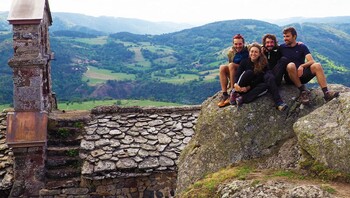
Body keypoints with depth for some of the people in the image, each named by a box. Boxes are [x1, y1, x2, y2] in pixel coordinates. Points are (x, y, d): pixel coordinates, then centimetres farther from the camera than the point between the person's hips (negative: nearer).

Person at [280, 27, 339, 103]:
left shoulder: (301, 47, 7)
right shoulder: (282, 47, 6)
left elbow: (311, 61, -6)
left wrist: (302, 66, -24)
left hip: (302, 74, 2)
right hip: (290, 78, -2)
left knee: (317, 65, -24)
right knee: (291, 65, -34)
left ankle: (326, 93, -33)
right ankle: (303, 90, -25)